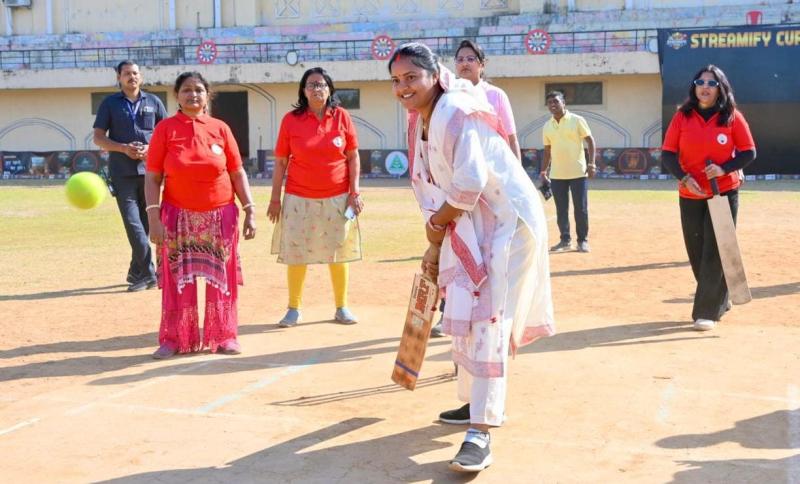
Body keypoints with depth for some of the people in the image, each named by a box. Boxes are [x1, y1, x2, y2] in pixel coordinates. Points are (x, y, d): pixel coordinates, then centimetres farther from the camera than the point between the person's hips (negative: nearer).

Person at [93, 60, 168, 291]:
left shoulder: (154, 102, 11)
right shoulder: (110, 104, 8)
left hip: (149, 170, 2)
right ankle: (148, 273, -13)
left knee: (145, 223, 6)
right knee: (133, 224, -12)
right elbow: (98, 138, 5)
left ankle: (136, 272, 18)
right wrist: (124, 148, -12)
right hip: (122, 173, -2)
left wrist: (150, 148, -8)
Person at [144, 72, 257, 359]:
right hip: (179, 217, -1)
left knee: (221, 278, 5)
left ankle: (223, 336, 17)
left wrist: (250, 211, -1)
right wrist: (153, 217, -11)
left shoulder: (220, 128, 3)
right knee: (177, 279, 2)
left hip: (220, 216, 1)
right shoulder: (165, 128, -1)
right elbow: (152, 177, -3)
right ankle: (174, 339, 12)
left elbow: (238, 173, 5)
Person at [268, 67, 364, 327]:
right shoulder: (291, 119, -2)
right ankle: (294, 309, 14)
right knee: (296, 254, 3)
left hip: (337, 198, 1)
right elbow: (281, 162, 1)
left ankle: (341, 307, 20)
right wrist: (275, 198, 0)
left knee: (339, 252, 8)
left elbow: (353, 157, 4)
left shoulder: (341, 116, 0)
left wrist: (354, 192, -2)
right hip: (299, 198, -1)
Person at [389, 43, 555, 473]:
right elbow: (429, 187, 11)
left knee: (487, 318, -15)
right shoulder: (419, 121, 6)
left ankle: (480, 432, -14)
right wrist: (435, 243, 8)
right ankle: (473, 402, 36)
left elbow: (470, 186, -28)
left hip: (507, 221, -10)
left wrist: (437, 223, -11)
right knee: (463, 313, 18)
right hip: (466, 226, 10)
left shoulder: (457, 114, -22)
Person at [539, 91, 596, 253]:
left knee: (581, 209, 0)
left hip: (578, 173, -4)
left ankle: (583, 240, 11)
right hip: (557, 175, 4)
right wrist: (543, 171, 10)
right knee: (561, 210, 7)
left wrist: (591, 163, -13)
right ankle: (565, 240, 16)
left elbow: (590, 141, -3)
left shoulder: (577, 120, -4)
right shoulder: (547, 127, 8)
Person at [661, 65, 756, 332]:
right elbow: (667, 154, -2)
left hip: (724, 194, -2)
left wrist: (724, 168, -18)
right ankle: (719, 300, 32)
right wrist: (684, 177, -18)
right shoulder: (682, 117, 0)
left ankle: (707, 312, 0)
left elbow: (749, 152, -1)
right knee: (697, 253, 10)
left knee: (715, 253, -6)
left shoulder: (732, 117, -3)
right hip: (690, 197, 3)